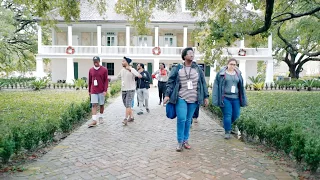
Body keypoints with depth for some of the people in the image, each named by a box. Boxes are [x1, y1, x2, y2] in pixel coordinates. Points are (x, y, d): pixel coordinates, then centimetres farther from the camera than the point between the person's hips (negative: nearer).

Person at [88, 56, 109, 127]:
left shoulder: (104, 70, -2)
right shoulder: (91, 70, 7)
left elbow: (106, 81, -3)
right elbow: (90, 81, 13)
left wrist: (105, 90, -11)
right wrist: (89, 91, 15)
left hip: (101, 91, -1)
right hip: (93, 91, 2)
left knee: (101, 104, 9)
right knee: (94, 105, -5)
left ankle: (101, 117, 27)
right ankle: (94, 120, -7)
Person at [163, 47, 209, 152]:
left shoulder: (197, 69, 9)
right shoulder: (177, 68, 1)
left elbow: (203, 83, 12)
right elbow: (170, 82, 1)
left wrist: (206, 96, 9)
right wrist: (167, 95, -8)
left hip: (193, 100, 3)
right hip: (181, 98, -2)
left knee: (188, 120, 9)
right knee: (181, 119, -11)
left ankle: (185, 140, 24)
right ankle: (180, 142, 5)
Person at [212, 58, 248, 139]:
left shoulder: (238, 74, 11)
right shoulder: (221, 73, -2)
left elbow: (241, 87, 15)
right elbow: (216, 86, -3)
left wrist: (243, 100, 13)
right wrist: (216, 99, -7)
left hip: (235, 98, 5)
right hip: (225, 98, -4)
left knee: (236, 115, 8)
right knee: (227, 115, -5)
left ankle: (227, 126, 35)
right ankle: (227, 132, 11)